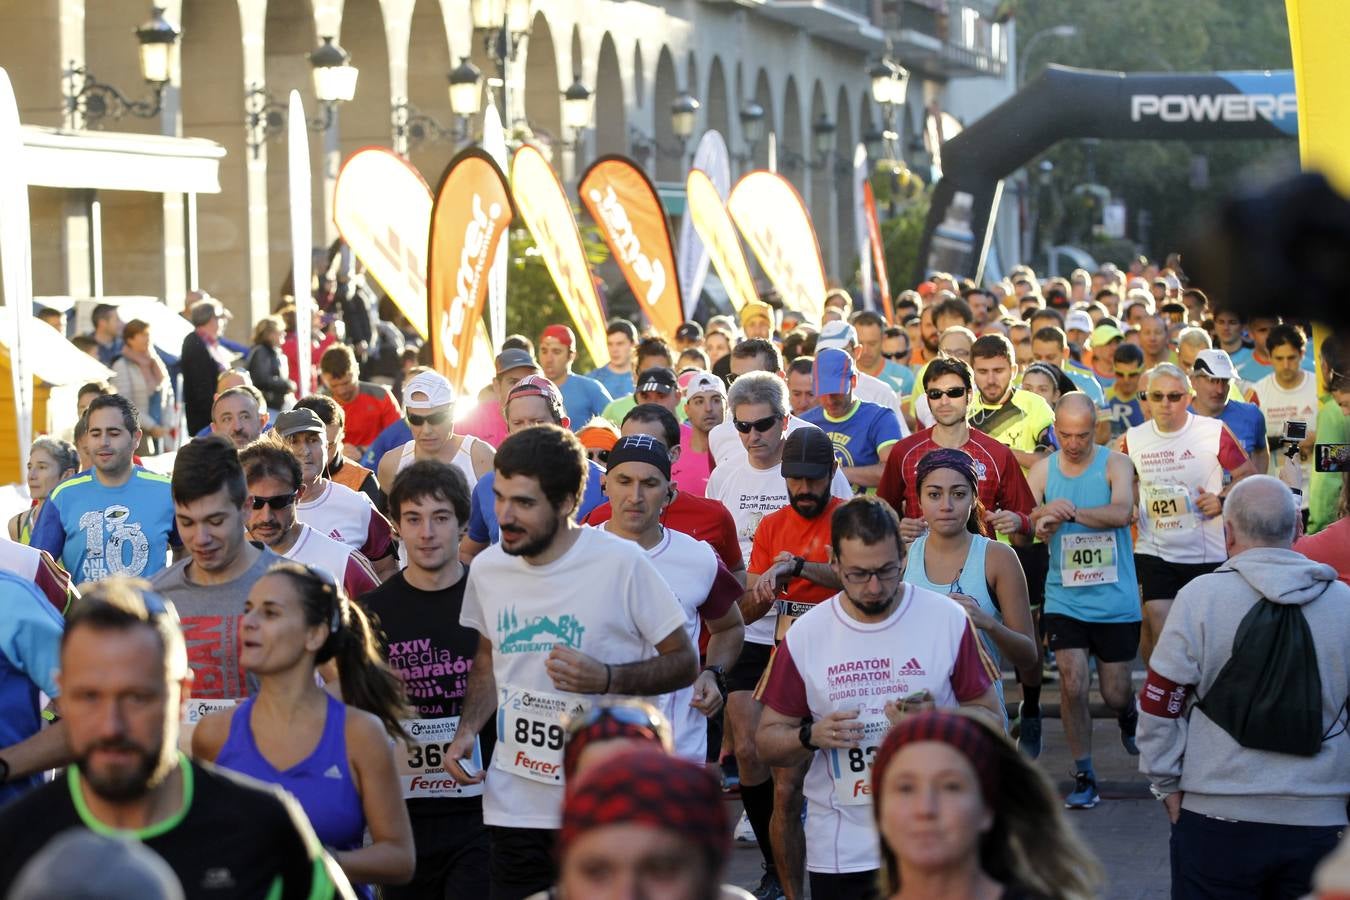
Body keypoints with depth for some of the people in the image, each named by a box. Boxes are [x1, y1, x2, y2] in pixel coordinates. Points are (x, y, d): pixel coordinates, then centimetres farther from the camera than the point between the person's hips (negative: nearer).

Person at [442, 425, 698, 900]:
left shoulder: (621, 563, -12)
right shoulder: (487, 567, 4)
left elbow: (684, 662, -5)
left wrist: (605, 679, -21)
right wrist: (468, 729, 3)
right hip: (513, 803, 4)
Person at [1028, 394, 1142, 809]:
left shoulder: (1115, 464, -6)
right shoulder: (1042, 470, 3)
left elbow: (1121, 512, -22)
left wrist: (1067, 511, -31)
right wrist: (1041, 516, -24)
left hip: (1116, 600, -1)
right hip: (1065, 599, 1)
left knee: (1115, 691, 5)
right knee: (1072, 684, -11)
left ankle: (1128, 716, 44)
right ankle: (1083, 777, 4)